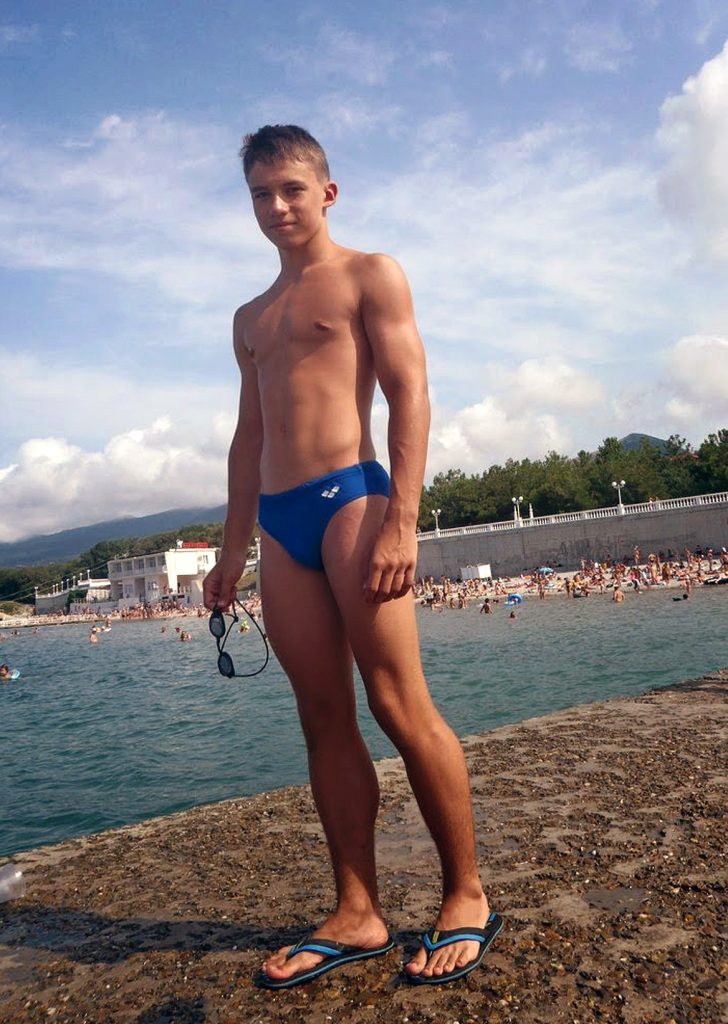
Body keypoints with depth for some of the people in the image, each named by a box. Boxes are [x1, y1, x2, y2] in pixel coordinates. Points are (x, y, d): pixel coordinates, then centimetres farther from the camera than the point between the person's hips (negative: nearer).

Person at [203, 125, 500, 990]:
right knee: (325, 722, 4)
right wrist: (232, 551, 18)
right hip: (280, 525, 6)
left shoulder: (370, 276, 8)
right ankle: (356, 914, 12)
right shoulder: (250, 319, 26)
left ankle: (466, 899, 8)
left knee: (400, 707, -7)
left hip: (351, 497, -6)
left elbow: (409, 393, -4)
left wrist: (402, 521, -17)